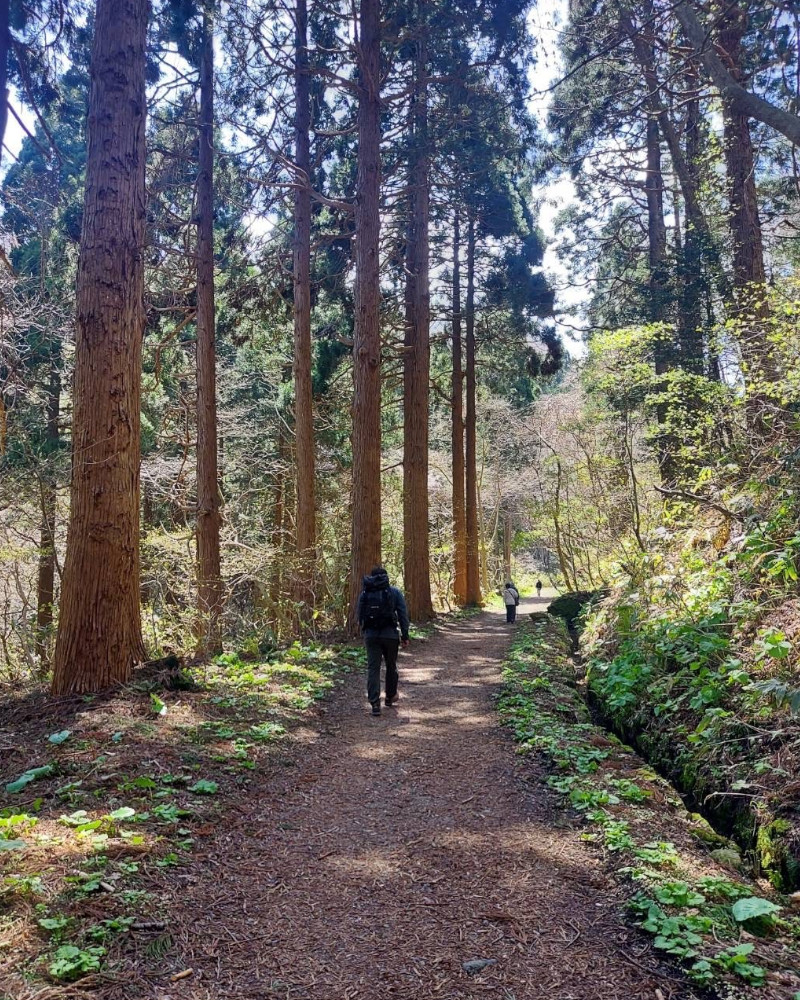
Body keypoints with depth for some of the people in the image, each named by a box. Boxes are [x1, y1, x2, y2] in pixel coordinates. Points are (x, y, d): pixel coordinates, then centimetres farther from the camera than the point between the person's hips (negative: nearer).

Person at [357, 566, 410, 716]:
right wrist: (405, 636, 1)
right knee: (391, 666, 18)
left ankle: (375, 704, -7)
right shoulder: (394, 592, 2)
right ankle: (390, 697, 32)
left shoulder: (364, 593, 8)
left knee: (373, 668, 1)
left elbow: (360, 616, 10)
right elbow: (403, 614, -3)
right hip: (390, 634, -1)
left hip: (371, 635, 1)